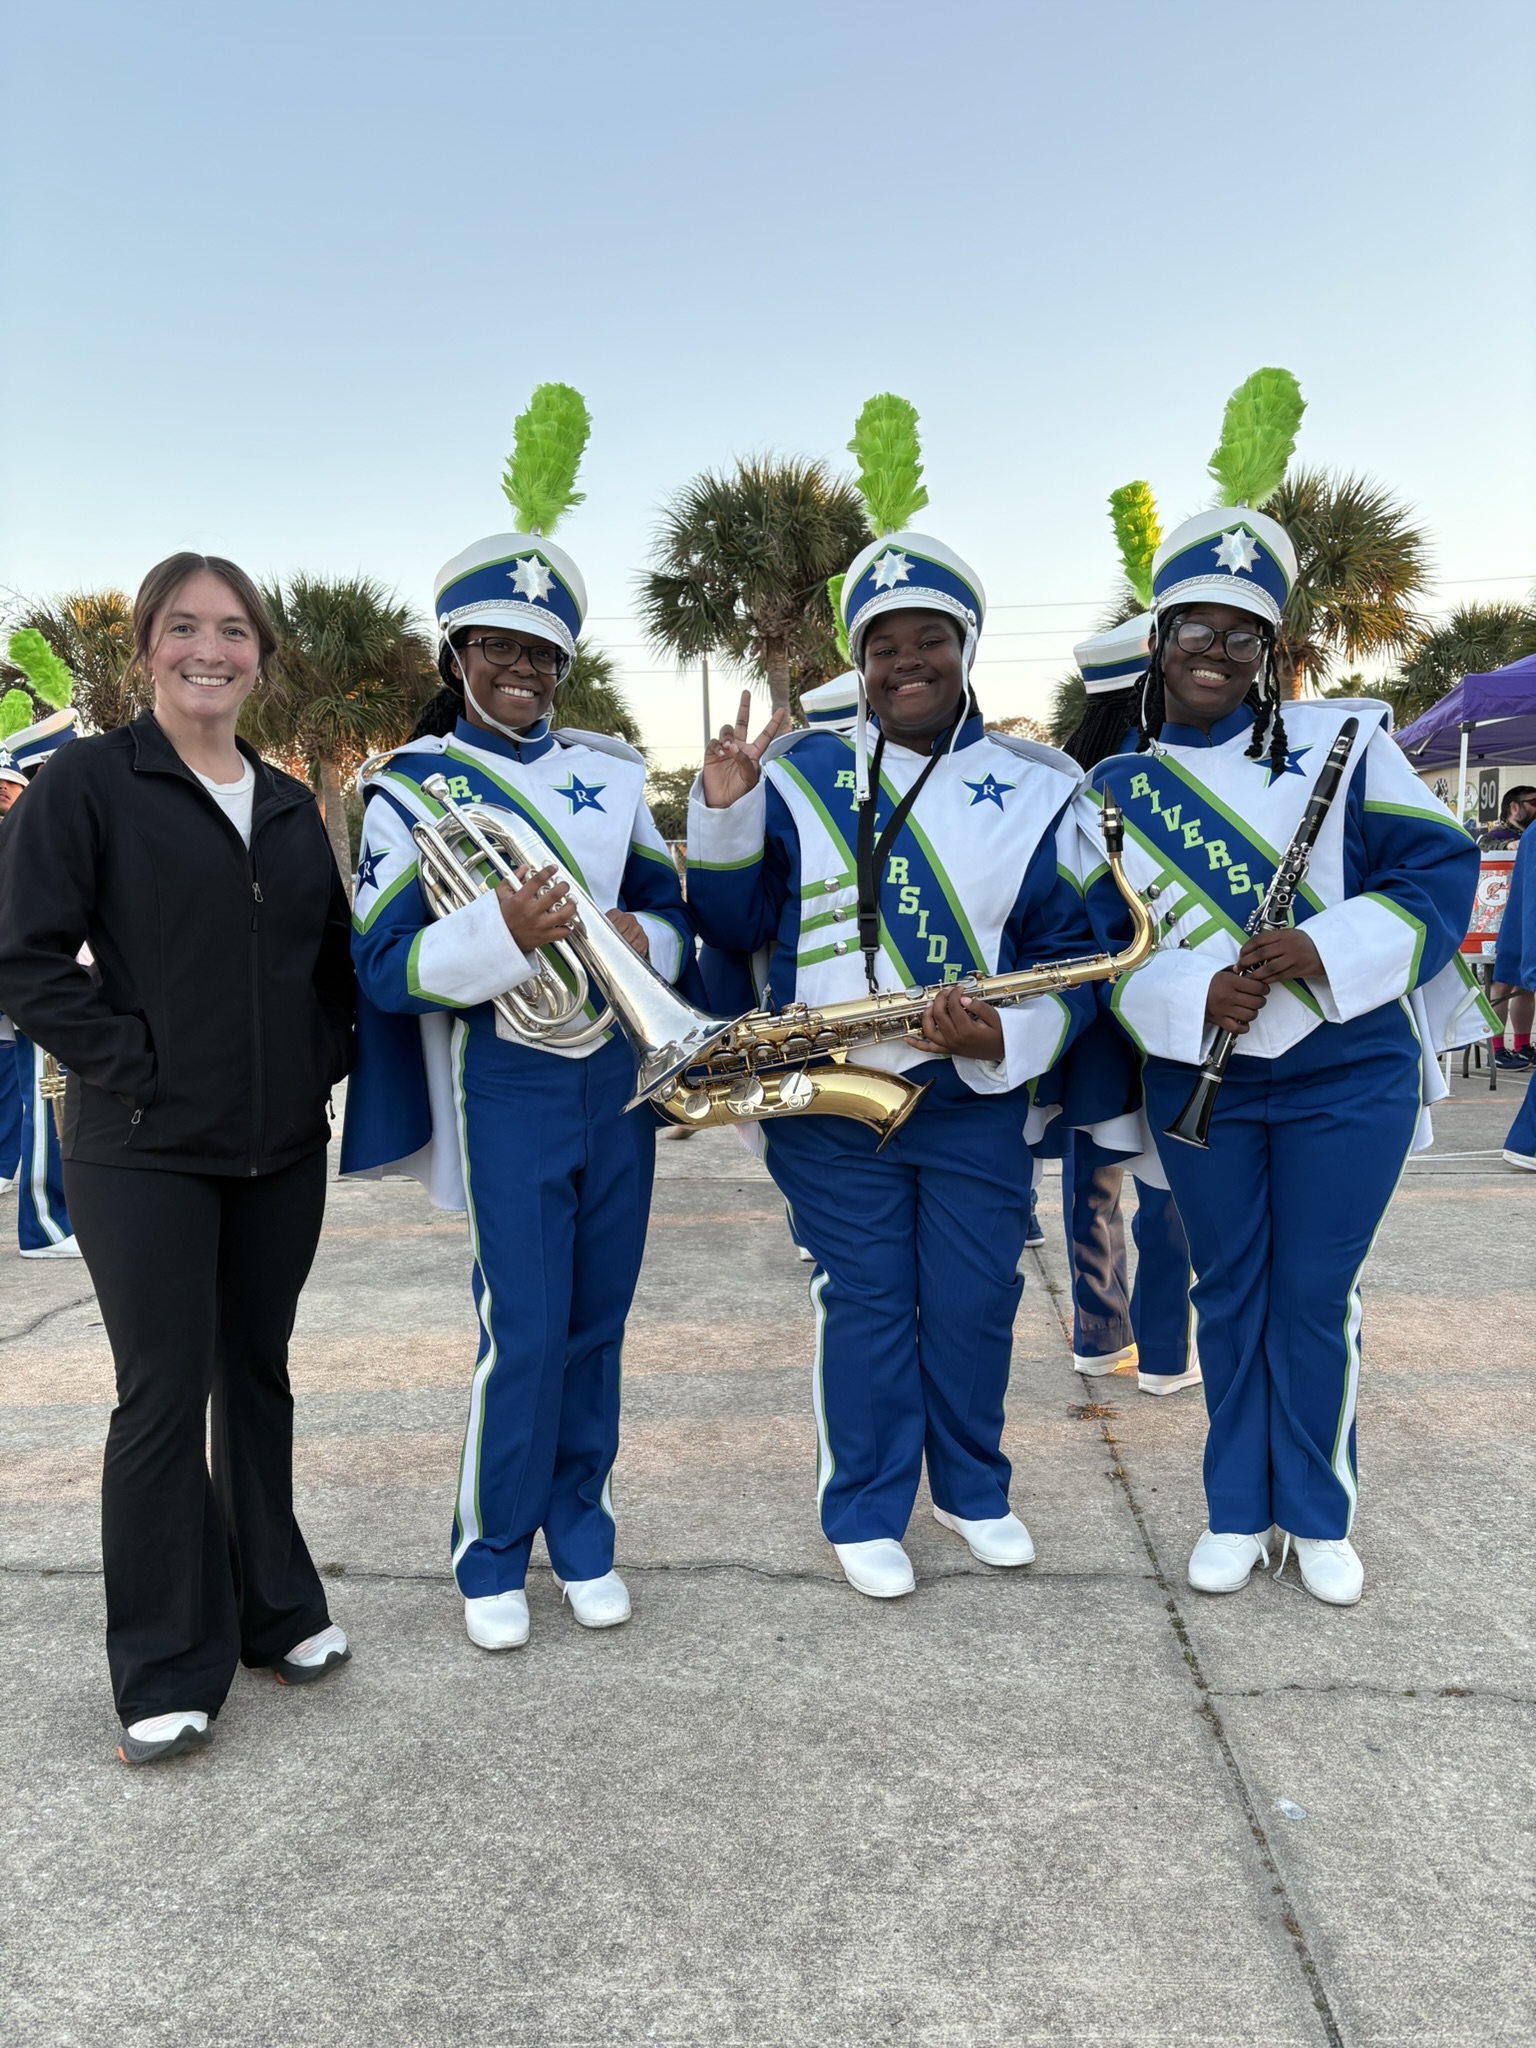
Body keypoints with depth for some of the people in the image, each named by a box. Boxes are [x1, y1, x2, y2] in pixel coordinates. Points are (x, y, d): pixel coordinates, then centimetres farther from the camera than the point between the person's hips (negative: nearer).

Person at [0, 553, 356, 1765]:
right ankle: (169, 1671, 17)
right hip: (146, 1156, -4)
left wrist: (328, 1062, 4)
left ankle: (276, 1609, 30)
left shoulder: (291, 805, 11)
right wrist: (132, 1063, -14)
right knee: (165, 1399, 1)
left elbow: (335, 956, 17)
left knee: (258, 1378, 15)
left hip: (282, 1150, 5)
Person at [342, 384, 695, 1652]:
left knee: (597, 1321, 12)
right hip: (504, 1086, -4)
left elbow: (675, 913, 12)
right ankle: (494, 1552, 20)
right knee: (524, 1333, -3)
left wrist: (643, 939, -10)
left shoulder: (611, 771, 10)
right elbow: (386, 964, -10)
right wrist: (502, 934, -25)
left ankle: (580, 1527, 30)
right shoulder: (410, 784, -3)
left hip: (620, 1076, 4)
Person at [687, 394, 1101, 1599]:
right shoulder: (800, 772, 2)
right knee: (866, 1304, 6)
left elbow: (1074, 949, 0)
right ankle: (866, 1514, 25)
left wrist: (1008, 1037, -18)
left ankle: (975, 1490, 36)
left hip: (977, 1103, 1)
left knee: (975, 1304, 11)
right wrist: (725, 813, -10)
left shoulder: (1036, 788, 1)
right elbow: (736, 927, 5)